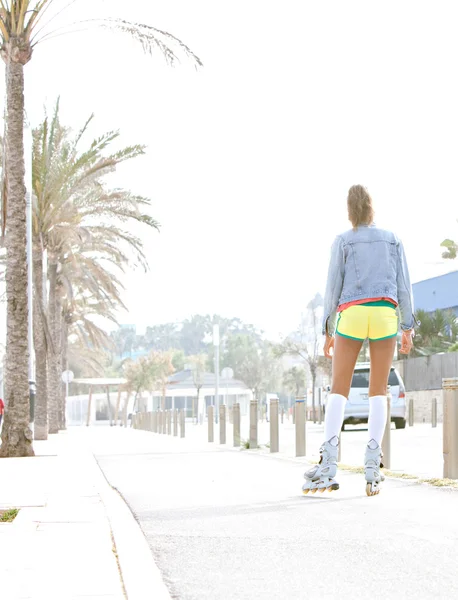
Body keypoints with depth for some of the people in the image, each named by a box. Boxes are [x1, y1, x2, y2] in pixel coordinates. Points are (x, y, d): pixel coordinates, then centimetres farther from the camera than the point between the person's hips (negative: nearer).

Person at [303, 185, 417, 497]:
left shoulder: (342, 241, 9)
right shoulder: (393, 240, 14)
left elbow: (333, 287, 4)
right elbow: (404, 285, 8)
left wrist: (328, 332, 8)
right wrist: (408, 328, 10)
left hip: (350, 316, -1)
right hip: (385, 315, 1)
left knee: (339, 390, -1)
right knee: (378, 392, 3)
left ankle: (328, 463, -20)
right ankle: (373, 465, -11)